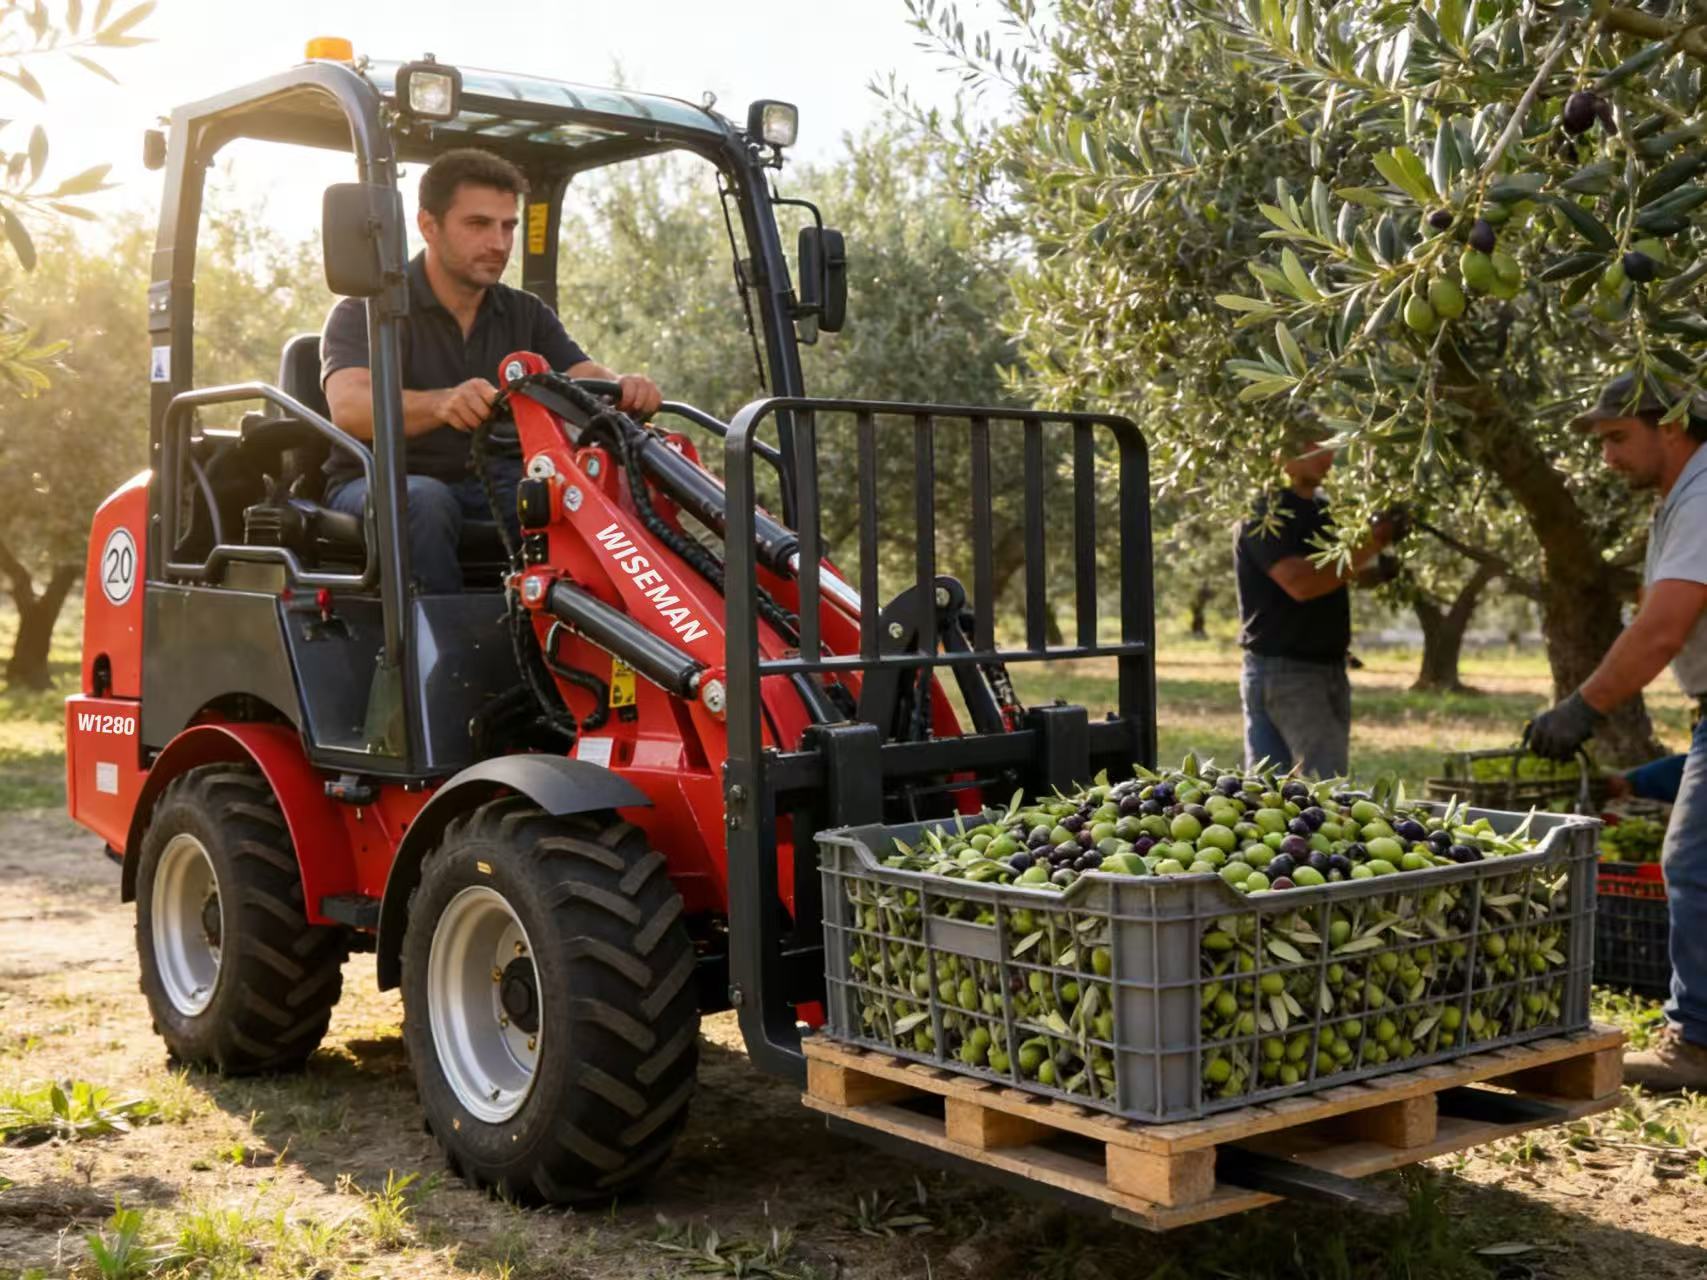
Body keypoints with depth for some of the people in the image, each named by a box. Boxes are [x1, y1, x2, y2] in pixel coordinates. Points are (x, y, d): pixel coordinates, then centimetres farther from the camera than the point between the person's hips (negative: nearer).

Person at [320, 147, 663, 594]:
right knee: (425, 501, -37)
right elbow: (349, 407, -24)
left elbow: (587, 377, -2)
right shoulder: (366, 311, -5)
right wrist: (442, 404, -45)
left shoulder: (526, 315, 12)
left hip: (491, 486, 3)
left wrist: (625, 388, -29)